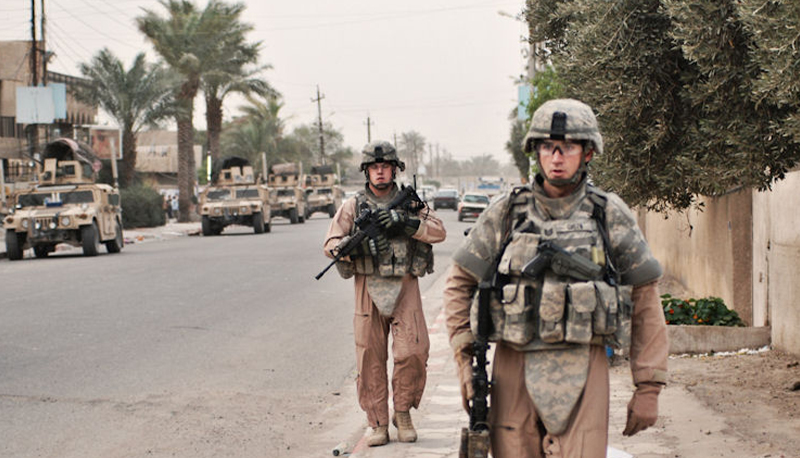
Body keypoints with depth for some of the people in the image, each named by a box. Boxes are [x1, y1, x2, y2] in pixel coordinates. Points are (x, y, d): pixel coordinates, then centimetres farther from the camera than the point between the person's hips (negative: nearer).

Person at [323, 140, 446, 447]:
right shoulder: (353, 206, 8)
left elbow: (438, 232, -2)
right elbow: (331, 244, 3)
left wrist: (404, 222, -16)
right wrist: (356, 245, -18)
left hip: (404, 287, 0)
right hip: (369, 287, 0)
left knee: (414, 351, -10)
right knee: (370, 358, 1)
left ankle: (403, 412, 10)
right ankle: (378, 424, 10)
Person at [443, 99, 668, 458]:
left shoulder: (611, 215, 4)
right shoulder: (507, 212, 6)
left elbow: (645, 300, 6)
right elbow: (460, 283, 13)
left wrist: (648, 387, 2)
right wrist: (465, 360, 4)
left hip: (582, 371, -1)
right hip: (514, 370, 1)